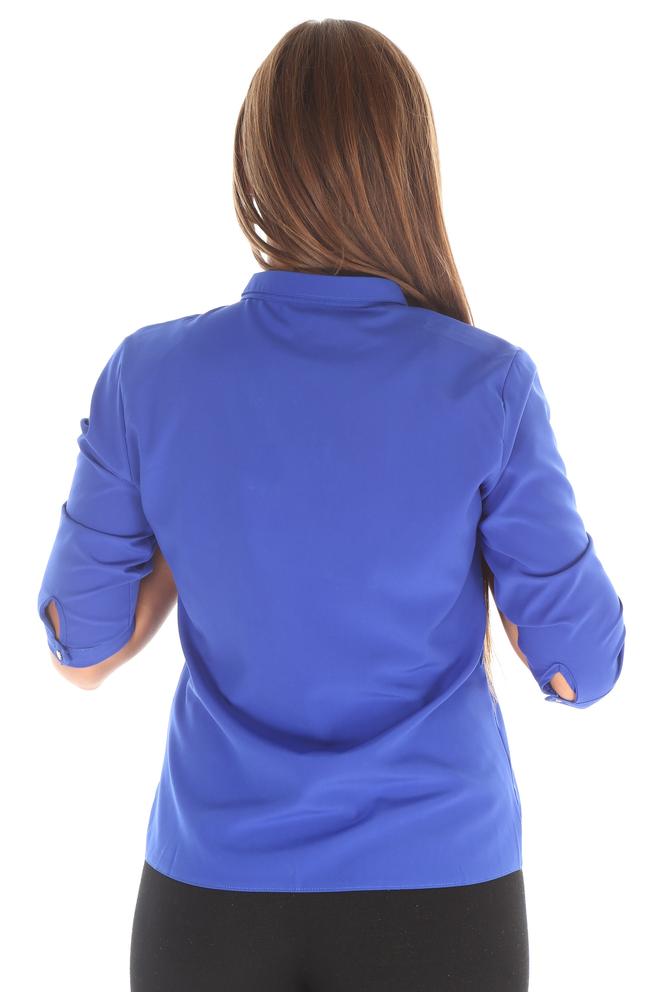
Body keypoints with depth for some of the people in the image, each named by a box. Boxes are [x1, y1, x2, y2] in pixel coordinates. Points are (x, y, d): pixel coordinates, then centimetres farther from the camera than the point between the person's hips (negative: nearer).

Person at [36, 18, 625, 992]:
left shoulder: (150, 375, -11)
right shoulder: (487, 384, -15)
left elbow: (82, 649, -2)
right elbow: (582, 667, -8)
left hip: (216, 888, 1)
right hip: (435, 891, -1)